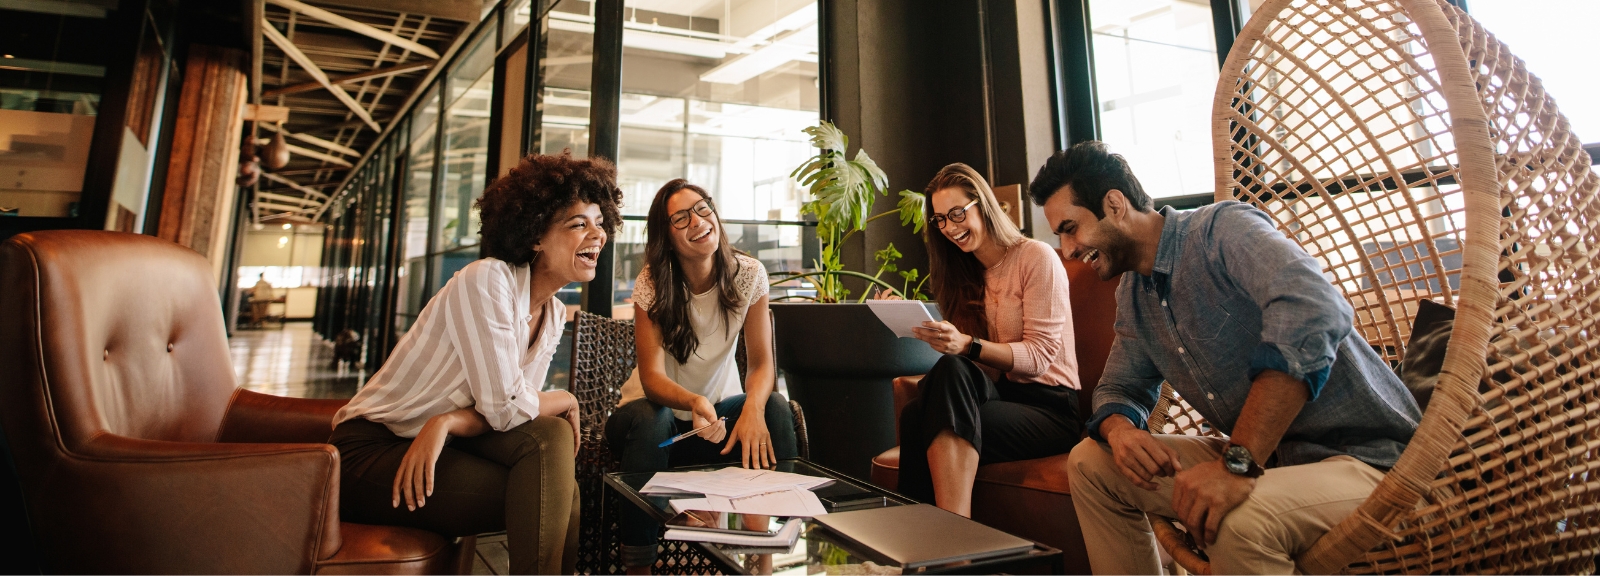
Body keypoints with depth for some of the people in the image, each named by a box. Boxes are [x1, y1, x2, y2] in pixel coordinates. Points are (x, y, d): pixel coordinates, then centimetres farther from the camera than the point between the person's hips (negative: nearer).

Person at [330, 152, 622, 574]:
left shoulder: (555, 315, 4)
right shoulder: (486, 279, -21)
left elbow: (510, 410, -3)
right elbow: (504, 407, -25)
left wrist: (447, 422, -22)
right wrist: (567, 401, -7)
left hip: (440, 446, 7)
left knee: (549, 437, -20)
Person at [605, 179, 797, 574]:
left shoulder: (748, 275, -11)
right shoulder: (652, 284, -16)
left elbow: (762, 363, -14)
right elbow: (652, 377, -24)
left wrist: (753, 407, -36)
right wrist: (694, 403, -46)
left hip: (719, 408, 2)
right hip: (660, 411, -1)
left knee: (776, 409, -27)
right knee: (650, 419, -35)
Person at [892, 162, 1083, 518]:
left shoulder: (1036, 257, -3)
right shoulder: (967, 275, 19)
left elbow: (1040, 356, -11)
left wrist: (967, 345, -25)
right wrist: (942, 340, -9)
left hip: (1050, 405, -5)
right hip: (1000, 394, 5)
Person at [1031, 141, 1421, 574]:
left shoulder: (1223, 228, -17)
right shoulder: (1132, 296, 7)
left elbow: (1315, 314, -34)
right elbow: (1120, 387, 13)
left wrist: (1239, 463, -38)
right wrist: (1120, 431, -13)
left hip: (1365, 455, -7)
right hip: (1266, 455, 8)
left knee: (1240, 523, -38)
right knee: (1089, 462, 1)